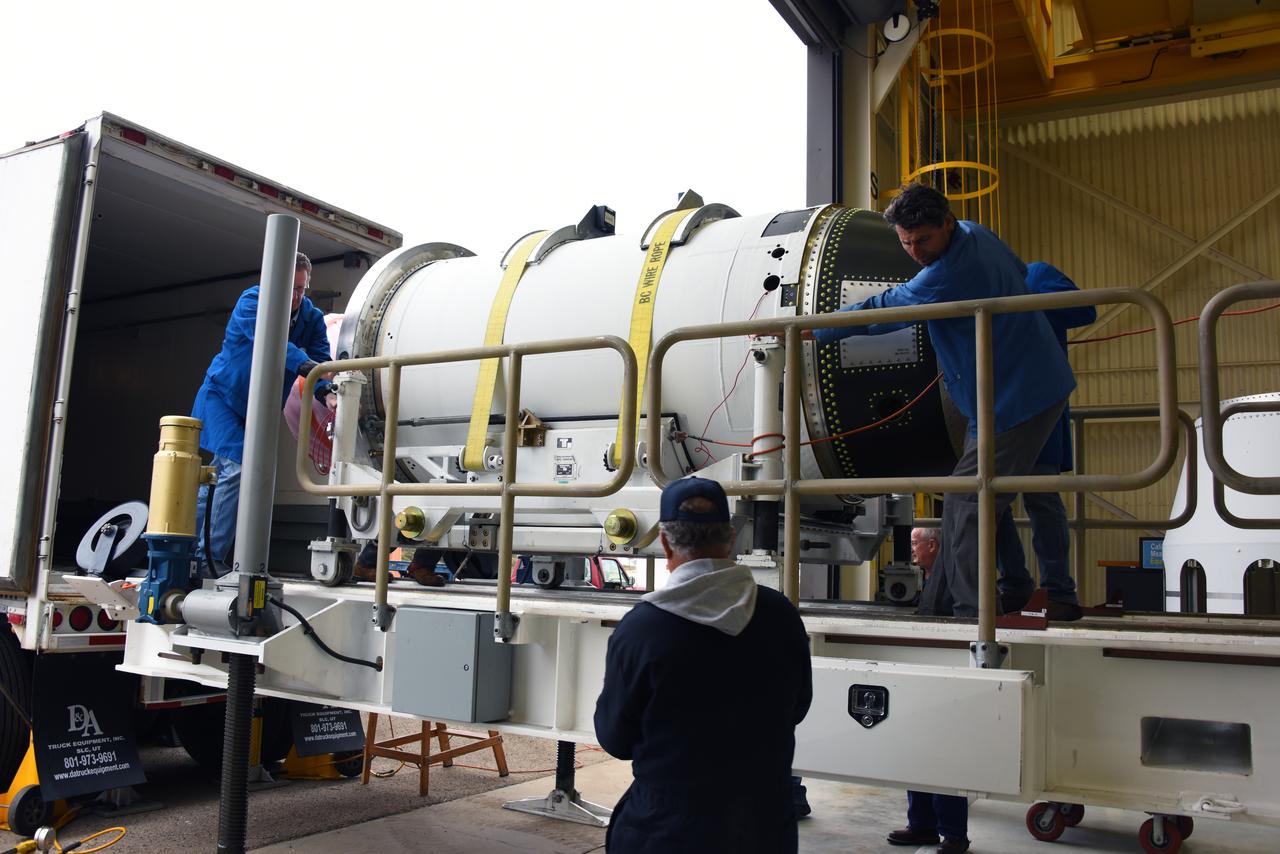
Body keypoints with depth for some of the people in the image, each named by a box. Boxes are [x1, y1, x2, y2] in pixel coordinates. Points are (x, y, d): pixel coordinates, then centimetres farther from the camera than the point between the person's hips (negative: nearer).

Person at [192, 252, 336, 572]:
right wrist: (304, 364, -58)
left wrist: (327, 393, -43)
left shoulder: (312, 317, -7)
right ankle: (211, 557, -13)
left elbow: (321, 358, -21)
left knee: (220, 475, 12)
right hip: (222, 395, -5)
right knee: (238, 468, -20)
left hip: (257, 408, 5)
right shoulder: (251, 302, -21)